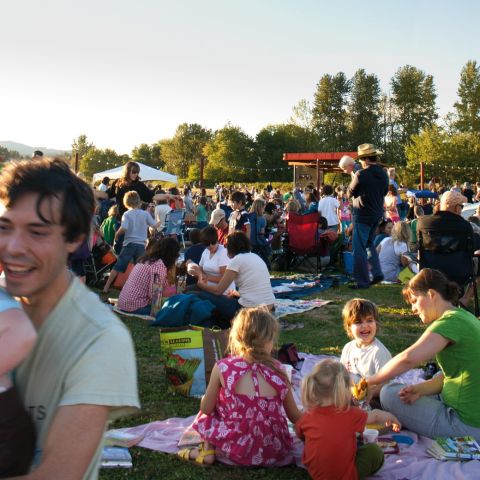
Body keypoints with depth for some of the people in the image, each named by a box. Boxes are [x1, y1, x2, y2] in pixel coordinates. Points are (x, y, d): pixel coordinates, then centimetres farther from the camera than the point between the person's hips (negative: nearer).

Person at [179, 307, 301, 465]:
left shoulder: (222, 367, -13)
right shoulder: (277, 369, -7)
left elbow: (206, 408, -2)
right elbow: (294, 416, 1)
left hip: (241, 450, -2)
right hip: (277, 450, 2)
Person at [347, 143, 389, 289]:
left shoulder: (361, 175, -17)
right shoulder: (383, 175, 4)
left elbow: (350, 193, -5)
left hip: (362, 214, -7)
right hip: (377, 213, 7)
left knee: (359, 248, 1)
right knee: (369, 244, 23)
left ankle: (362, 281, 3)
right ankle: (377, 273, 15)